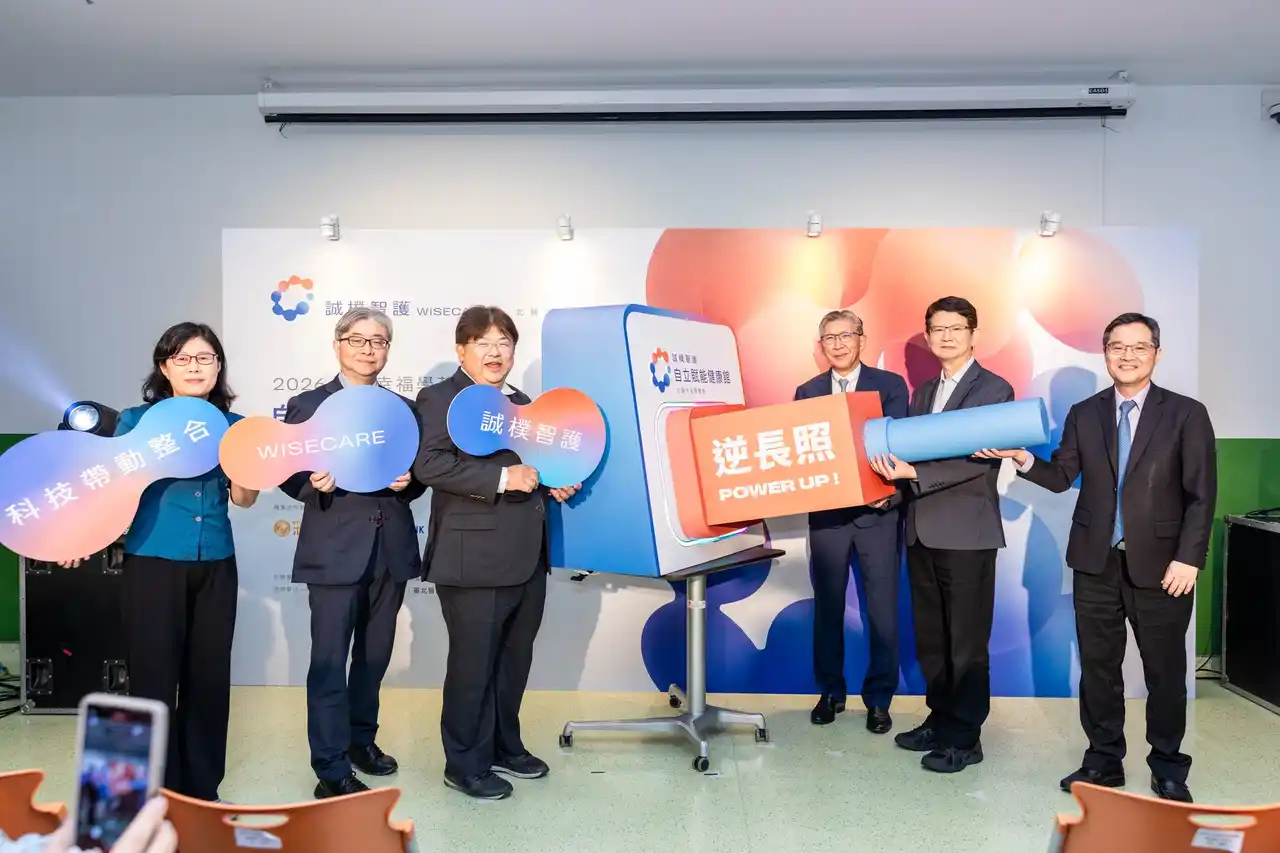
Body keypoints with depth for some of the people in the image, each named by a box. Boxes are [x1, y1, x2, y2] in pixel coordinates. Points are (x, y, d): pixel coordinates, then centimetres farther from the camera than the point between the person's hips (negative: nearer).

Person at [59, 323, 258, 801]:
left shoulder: (233, 425, 7)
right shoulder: (137, 420, 0)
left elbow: (244, 498, 7)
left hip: (215, 566, 3)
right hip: (152, 563, -2)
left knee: (209, 677, 8)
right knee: (154, 678, 2)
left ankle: (201, 789, 22)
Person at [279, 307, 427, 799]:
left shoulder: (403, 409, 12)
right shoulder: (307, 405, 1)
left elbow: (418, 476, 13)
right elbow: (290, 478, 0)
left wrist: (408, 482, -9)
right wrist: (315, 486, -21)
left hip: (391, 550, 4)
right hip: (335, 550, -4)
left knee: (375, 655, 16)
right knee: (328, 661, -2)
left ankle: (360, 738, 34)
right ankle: (332, 771, 7)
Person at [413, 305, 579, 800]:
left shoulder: (522, 404, 19)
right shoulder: (439, 398, -6)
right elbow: (429, 464, -20)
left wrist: (552, 484, 9)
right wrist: (501, 478, -24)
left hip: (527, 559, 8)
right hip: (475, 561, -8)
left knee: (514, 661, 17)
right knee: (472, 666, 3)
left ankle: (505, 747, 34)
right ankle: (465, 765, 18)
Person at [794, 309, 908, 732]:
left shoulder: (890, 385, 2)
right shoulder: (807, 392, 8)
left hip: (877, 510, -2)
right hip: (826, 512, 2)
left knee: (882, 608, 4)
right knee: (827, 606, 11)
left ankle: (878, 698, 17)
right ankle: (830, 691, 25)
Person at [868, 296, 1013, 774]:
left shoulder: (995, 390, -5)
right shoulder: (923, 392, 17)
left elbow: (981, 460, -16)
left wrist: (913, 473, -23)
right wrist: (892, 471, -8)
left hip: (967, 533, -6)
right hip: (922, 531, 7)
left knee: (967, 639, 3)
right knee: (930, 637, 14)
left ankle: (964, 737, 13)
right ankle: (940, 719, 28)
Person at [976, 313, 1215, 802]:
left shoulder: (1186, 414, -1)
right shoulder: (1083, 415, 7)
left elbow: (1201, 494, -4)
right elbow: (1061, 478, 3)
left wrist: (1189, 558, -11)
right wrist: (1022, 458, -16)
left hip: (1160, 564, -2)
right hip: (1096, 562, 2)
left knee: (1165, 671, 8)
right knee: (1098, 667, 10)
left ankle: (1168, 769, 25)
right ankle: (1103, 760, 24)